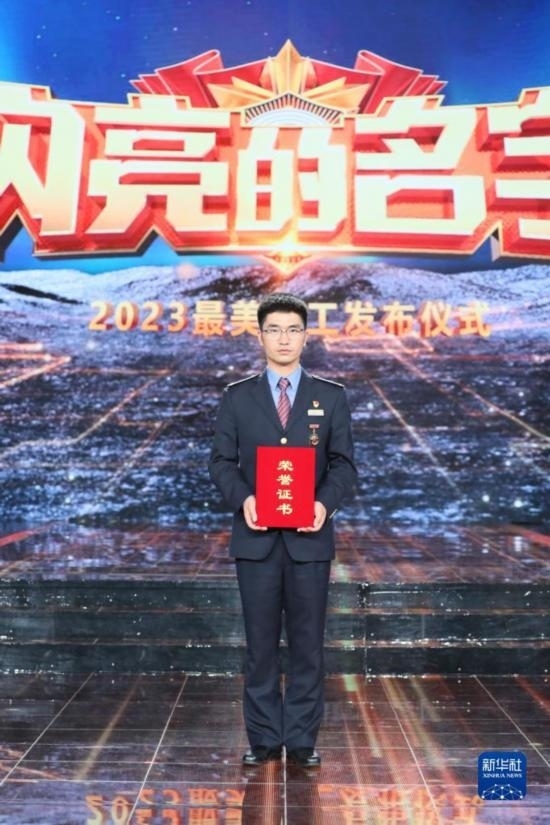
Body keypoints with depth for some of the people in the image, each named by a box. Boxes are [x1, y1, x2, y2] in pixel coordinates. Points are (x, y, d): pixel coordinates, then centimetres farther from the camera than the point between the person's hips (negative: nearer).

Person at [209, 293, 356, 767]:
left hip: (310, 536, 0)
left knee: (307, 643, 8)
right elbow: (221, 462, 3)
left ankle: (303, 740, 23)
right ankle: (264, 739, 23)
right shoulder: (237, 397, 6)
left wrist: (325, 502, -16)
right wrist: (242, 498, -15)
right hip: (256, 537, 0)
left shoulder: (332, 397, 6)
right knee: (261, 643, 9)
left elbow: (343, 464, 3)